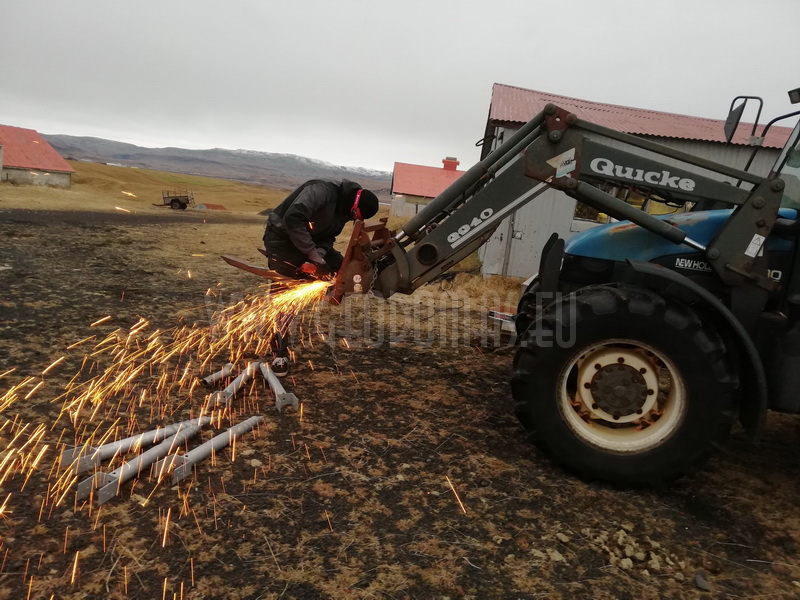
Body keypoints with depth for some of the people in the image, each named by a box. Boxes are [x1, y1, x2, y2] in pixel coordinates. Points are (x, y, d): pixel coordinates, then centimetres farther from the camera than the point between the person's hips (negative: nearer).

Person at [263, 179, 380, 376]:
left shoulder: (343, 209, -3)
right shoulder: (323, 190, -30)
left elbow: (327, 236, 1)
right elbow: (293, 218, -41)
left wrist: (321, 254, -23)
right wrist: (314, 256, -37)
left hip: (310, 241, 8)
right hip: (282, 237, -8)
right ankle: (280, 354, -3)